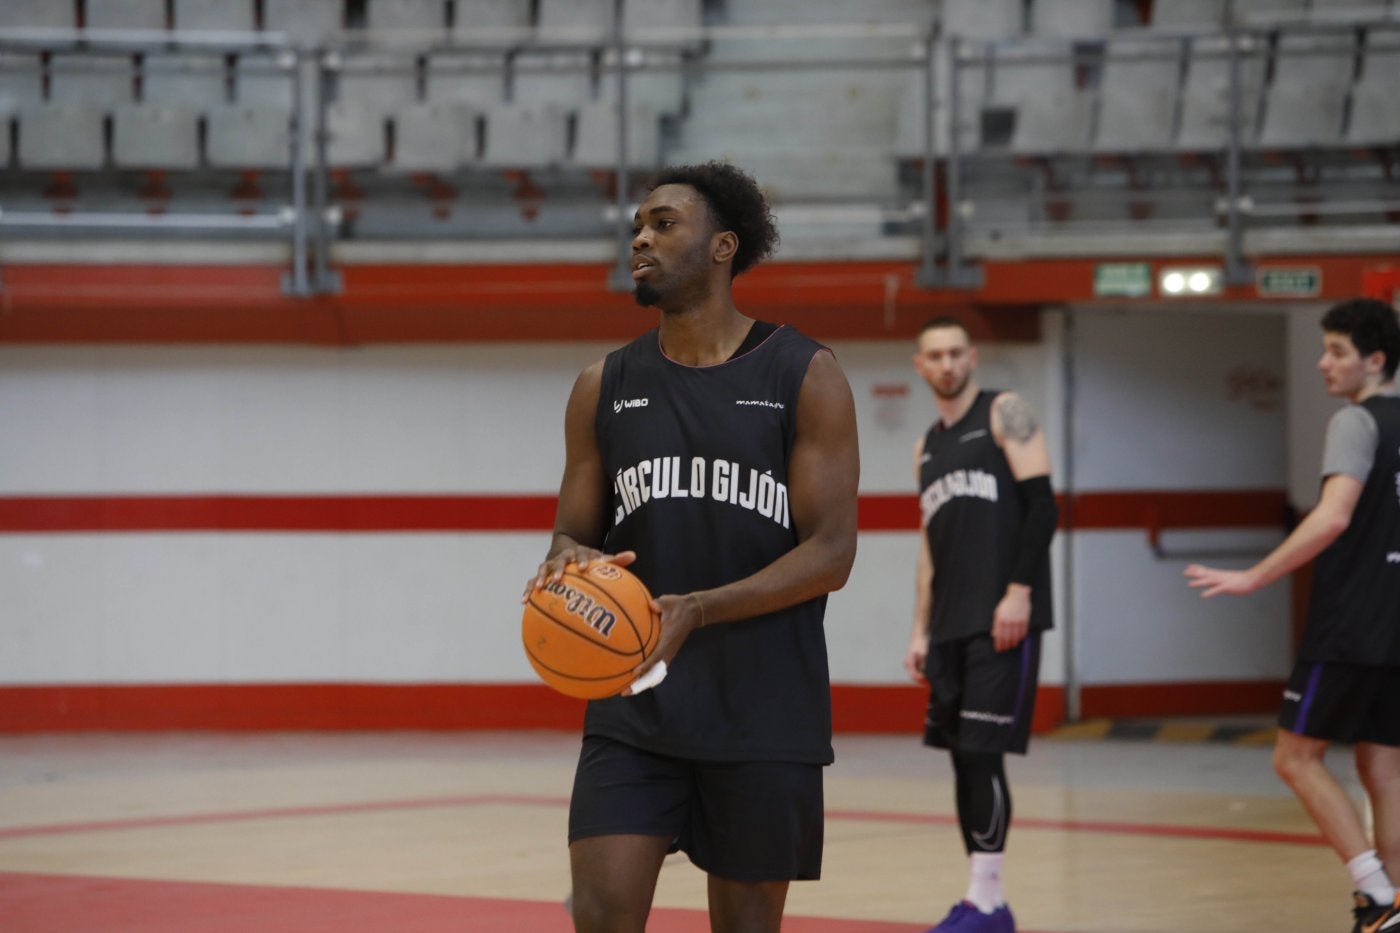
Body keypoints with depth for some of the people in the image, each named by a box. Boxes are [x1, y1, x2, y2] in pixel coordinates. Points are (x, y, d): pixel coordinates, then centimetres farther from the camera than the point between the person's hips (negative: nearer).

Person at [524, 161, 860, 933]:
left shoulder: (804, 377, -2)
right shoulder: (605, 386, 9)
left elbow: (831, 552, -8)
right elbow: (574, 536, 12)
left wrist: (697, 610, -22)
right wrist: (568, 565, -14)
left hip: (764, 715, -2)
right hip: (633, 704, 2)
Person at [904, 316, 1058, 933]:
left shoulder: (1004, 413, -1)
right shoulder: (927, 448, 20)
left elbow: (1041, 504, -9)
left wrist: (1019, 590, -18)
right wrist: (921, 630, 17)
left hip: (1003, 618, -7)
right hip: (952, 624, 7)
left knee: (982, 752, -12)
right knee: (961, 756, 6)